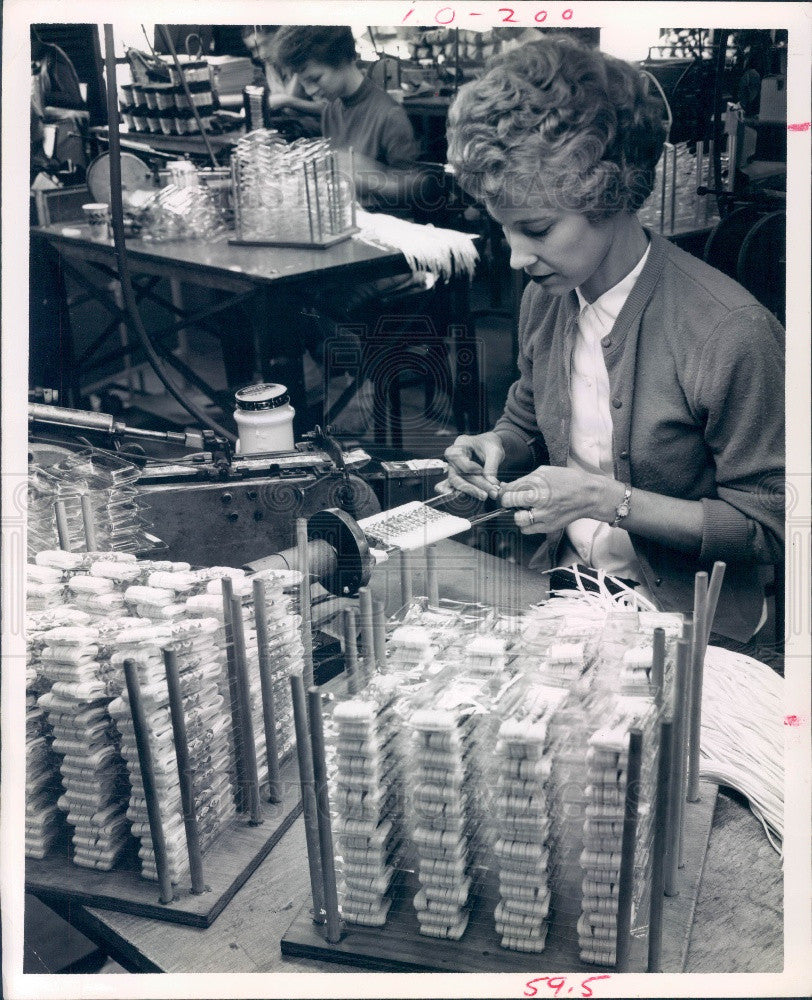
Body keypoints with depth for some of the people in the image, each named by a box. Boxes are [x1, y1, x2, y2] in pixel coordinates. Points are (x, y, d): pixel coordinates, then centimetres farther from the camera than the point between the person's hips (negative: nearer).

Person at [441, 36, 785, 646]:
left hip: (684, 618, -6)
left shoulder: (733, 334, -22)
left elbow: (769, 527, -14)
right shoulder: (547, 298, -1)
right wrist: (497, 448, -6)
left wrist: (610, 500, -23)